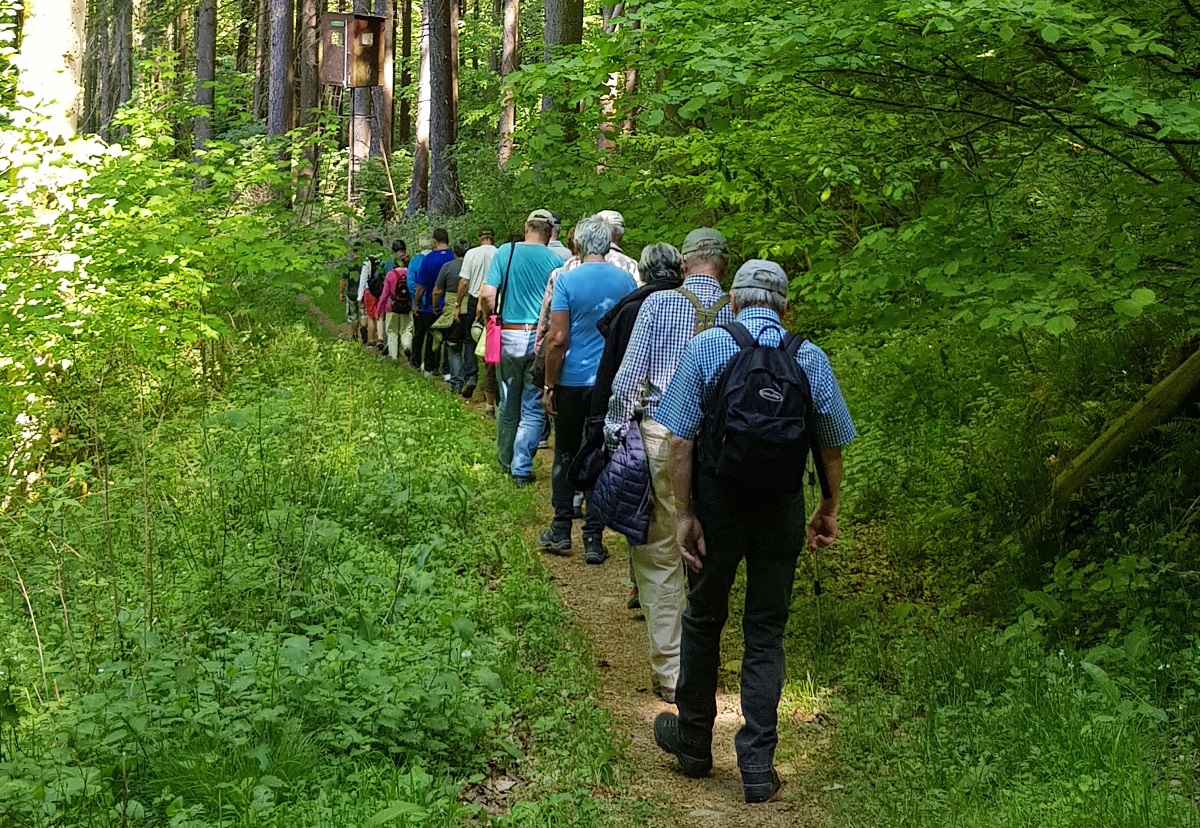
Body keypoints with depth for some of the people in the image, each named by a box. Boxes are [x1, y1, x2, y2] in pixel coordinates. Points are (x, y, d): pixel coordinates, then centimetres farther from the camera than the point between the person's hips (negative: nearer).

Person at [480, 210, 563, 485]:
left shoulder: (505, 252, -3)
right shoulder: (556, 260, -5)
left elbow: (487, 295, -9)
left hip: (509, 336, 2)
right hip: (542, 338, -2)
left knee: (508, 404, 17)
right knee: (533, 408, 6)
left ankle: (506, 460, 31)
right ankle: (521, 469, 3)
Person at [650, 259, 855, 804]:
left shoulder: (705, 347, -7)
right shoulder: (811, 359, -2)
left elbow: (680, 440, -11)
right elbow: (832, 447, 2)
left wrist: (684, 514, -6)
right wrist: (829, 508, 15)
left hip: (717, 505, -1)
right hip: (782, 511, 1)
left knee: (704, 619, 17)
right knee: (766, 633, 11)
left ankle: (694, 742, 32)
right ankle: (757, 764, 9)